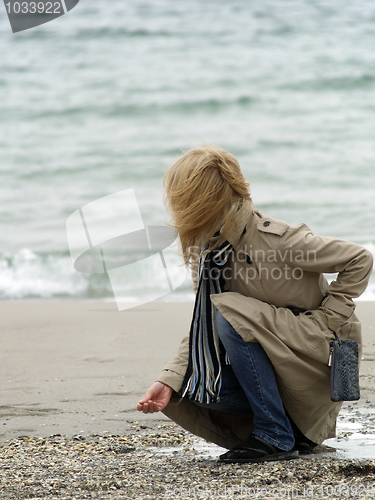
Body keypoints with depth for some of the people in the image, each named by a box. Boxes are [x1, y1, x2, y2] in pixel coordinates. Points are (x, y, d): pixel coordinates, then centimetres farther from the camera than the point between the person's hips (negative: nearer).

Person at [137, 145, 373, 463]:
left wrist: (326, 318, -17)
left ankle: (275, 436, -19)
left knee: (229, 315, -28)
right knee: (198, 385, -14)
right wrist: (169, 380, -13)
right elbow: (203, 328, 0)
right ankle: (299, 423, 4)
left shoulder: (272, 239, -22)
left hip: (320, 353, -7)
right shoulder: (210, 249, 1)